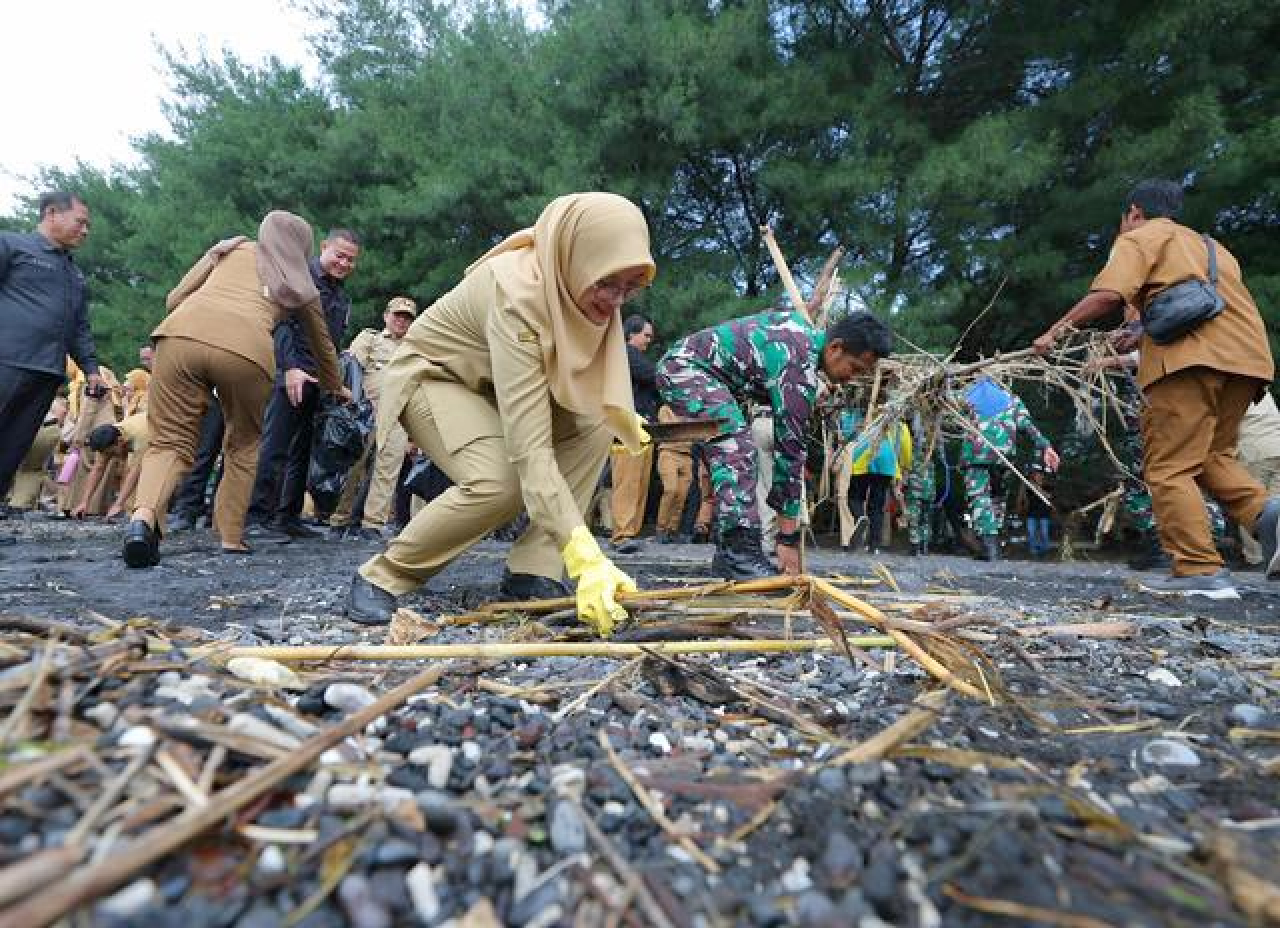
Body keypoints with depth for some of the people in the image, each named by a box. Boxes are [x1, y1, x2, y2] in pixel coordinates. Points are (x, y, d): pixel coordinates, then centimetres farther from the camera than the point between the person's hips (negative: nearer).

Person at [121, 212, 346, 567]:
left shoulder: (232, 247, 32)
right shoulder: (302, 285, 30)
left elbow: (174, 298, 26)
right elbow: (323, 344, 43)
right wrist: (336, 388, 59)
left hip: (181, 332, 1)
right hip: (246, 349, -1)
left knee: (170, 441, 9)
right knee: (243, 444, 20)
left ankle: (144, 515, -17)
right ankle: (232, 537, 20)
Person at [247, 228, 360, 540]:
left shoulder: (343, 298, 23)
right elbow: (281, 321, -10)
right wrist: (290, 367, -21)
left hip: (320, 380, 7)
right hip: (292, 372, -7)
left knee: (302, 450, 7)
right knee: (276, 446, -10)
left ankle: (288, 516, 12)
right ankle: (259, 518, -8)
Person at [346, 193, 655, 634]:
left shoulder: (579, 282, -15)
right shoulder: (516, 294, -37)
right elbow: (529, 446, -45)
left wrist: (624, 418, 9)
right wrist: (585, 557, -50)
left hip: (493, 383, 7)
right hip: (434, 373, -7)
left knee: (593, 426, -14)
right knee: (500, 482, -31)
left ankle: (530, 572, -10)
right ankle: (381, 576, -9)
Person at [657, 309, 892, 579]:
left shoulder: (803, 326, 4)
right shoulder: (799, 368, -23)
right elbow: (790, 449, -23)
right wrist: (788, 536, -19)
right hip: (686, 367, -10)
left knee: (737, 456, 6)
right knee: (737, 451, -27)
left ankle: (728, 555, 5)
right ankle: (740, 553, -30)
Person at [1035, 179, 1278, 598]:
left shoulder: (1139, 238, 9)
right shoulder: (1207, 244, 33)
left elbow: (1107, 295, -8)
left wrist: (1059, 328, 0)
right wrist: (1143, 336, 36)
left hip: (1192, 358, -8)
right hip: (1245, 356, 8)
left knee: (1169, 467, -7)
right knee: (1212, 454, 17)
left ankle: (1201, 571, -13)